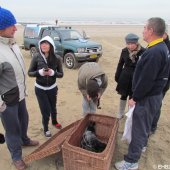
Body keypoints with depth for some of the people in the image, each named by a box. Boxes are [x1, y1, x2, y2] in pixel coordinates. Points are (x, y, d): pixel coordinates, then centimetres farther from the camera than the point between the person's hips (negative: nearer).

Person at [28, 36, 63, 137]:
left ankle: (54, 122, 51)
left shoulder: (57, 58, -11)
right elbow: (30, 73, -6)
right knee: (45, 110, 4)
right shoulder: (36, 58, -12)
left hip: (52, 88, 2)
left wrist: (53, 73, -26)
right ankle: (46, 129, 31)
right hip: (40, 89, -1)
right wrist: (39, 72, -25)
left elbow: (61, 74, -6)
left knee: (53, 107, 21)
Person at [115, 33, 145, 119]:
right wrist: (117, 76, 4)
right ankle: (120, 113, 34)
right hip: (125, 77, 3)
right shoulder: (124, 51, -5)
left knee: (133, 97, 10)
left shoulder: (143, 52, -16)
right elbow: (120, 64, 5)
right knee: (123, 95, 16)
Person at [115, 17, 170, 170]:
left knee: (139, 128, 0)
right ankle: (142, 144, 47)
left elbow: (146, 80, -27)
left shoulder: (154, 52, -26)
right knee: (145, 124, 26)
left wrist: (135, 98, -15)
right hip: (154, 94, 10)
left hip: (147, 97, -10)